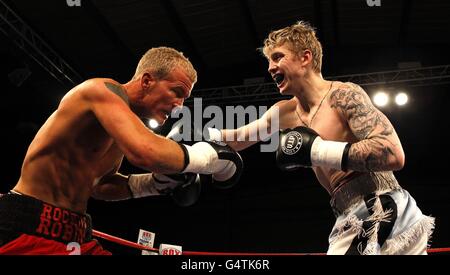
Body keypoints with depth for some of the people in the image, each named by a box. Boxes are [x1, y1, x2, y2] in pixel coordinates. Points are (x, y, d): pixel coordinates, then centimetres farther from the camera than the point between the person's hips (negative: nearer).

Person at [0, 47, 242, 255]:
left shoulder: (125, 120, 11)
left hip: (75, 233, 9)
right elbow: (144, 153, -34)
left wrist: (155, 183, 6)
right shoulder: (104, 90, -16)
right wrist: (209, 154, -19)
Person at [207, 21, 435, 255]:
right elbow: (237, 139, 22)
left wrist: (314, 150, -23)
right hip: (351, 226, 7)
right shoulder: (285, 112, 10)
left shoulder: (343, 95, -12)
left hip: (386, 218, -7)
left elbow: (393, 155, -23)